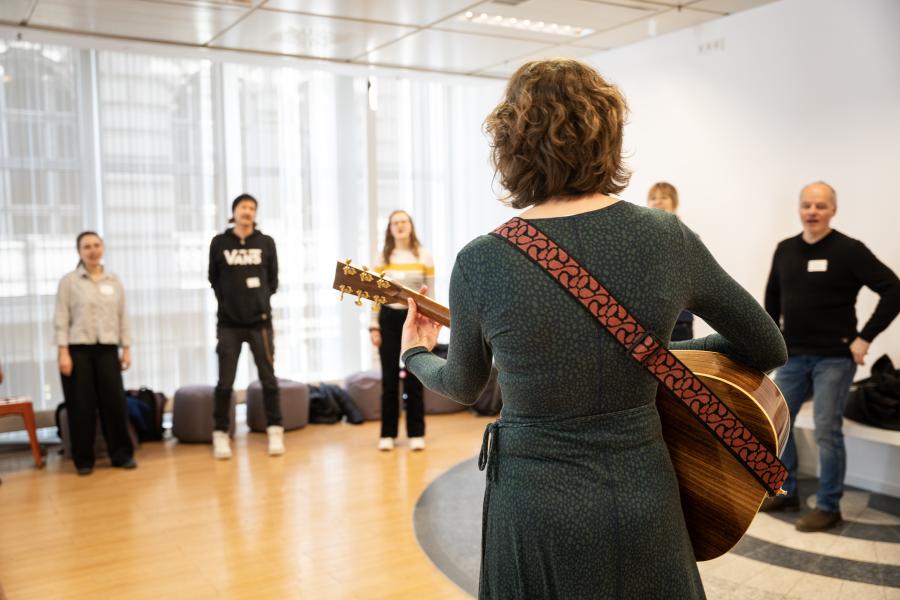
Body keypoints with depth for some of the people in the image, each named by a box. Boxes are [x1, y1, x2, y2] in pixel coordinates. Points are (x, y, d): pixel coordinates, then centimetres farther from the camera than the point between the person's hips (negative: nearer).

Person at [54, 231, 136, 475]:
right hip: (78, 350, -2)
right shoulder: (68, 281, 1)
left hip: (107, 350, 2)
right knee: (82, 406, 0)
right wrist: (63, 352, -10)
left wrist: (127, 349, 7)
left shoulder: (114, 281, 10)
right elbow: (61, 319, -2)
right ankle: (84, 460, 12)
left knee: (115, 401, -1)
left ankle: (122, 454, 12)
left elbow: (122, 317, 12)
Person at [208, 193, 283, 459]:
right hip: (228, 323, 0)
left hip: (260, 321, 0)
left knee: (268, 378, 5)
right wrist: (227, 300, 2)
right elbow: (214, 279, 10)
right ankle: (220, 433, 14)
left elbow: (273, 278, 10)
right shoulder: (219, 243, 2)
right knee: (225, 382, 4)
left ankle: (275, 431, 14)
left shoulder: (266, 242, 4)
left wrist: (262, 300, 1)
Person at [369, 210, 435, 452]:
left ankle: (416, 434, 13)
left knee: (414, 378, 3)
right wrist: (374, 326, -1)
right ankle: (387, 434, 13)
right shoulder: (382, 258, 4)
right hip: (389, 318, 1)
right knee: (389, 378, 5)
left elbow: (431, 293, 3)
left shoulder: (424, 255, 2)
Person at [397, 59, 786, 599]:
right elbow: (770, 350, 3)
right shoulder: (669, 239, -9)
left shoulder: (480, 264, -15)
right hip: (646, 497, 2)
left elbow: (465, 386, 4)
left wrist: (416, 356, 26)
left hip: (537, 507, -2)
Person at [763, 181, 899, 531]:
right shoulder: (785, 250, 7)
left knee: (827, 432, -4)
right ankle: (786, 493, 25)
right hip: (793, 355, 6)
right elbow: (772, 294, 22)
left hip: (834, 358, -6)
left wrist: (864, 338, -15)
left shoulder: (849, 250, -10)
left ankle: (828, 508, 11)